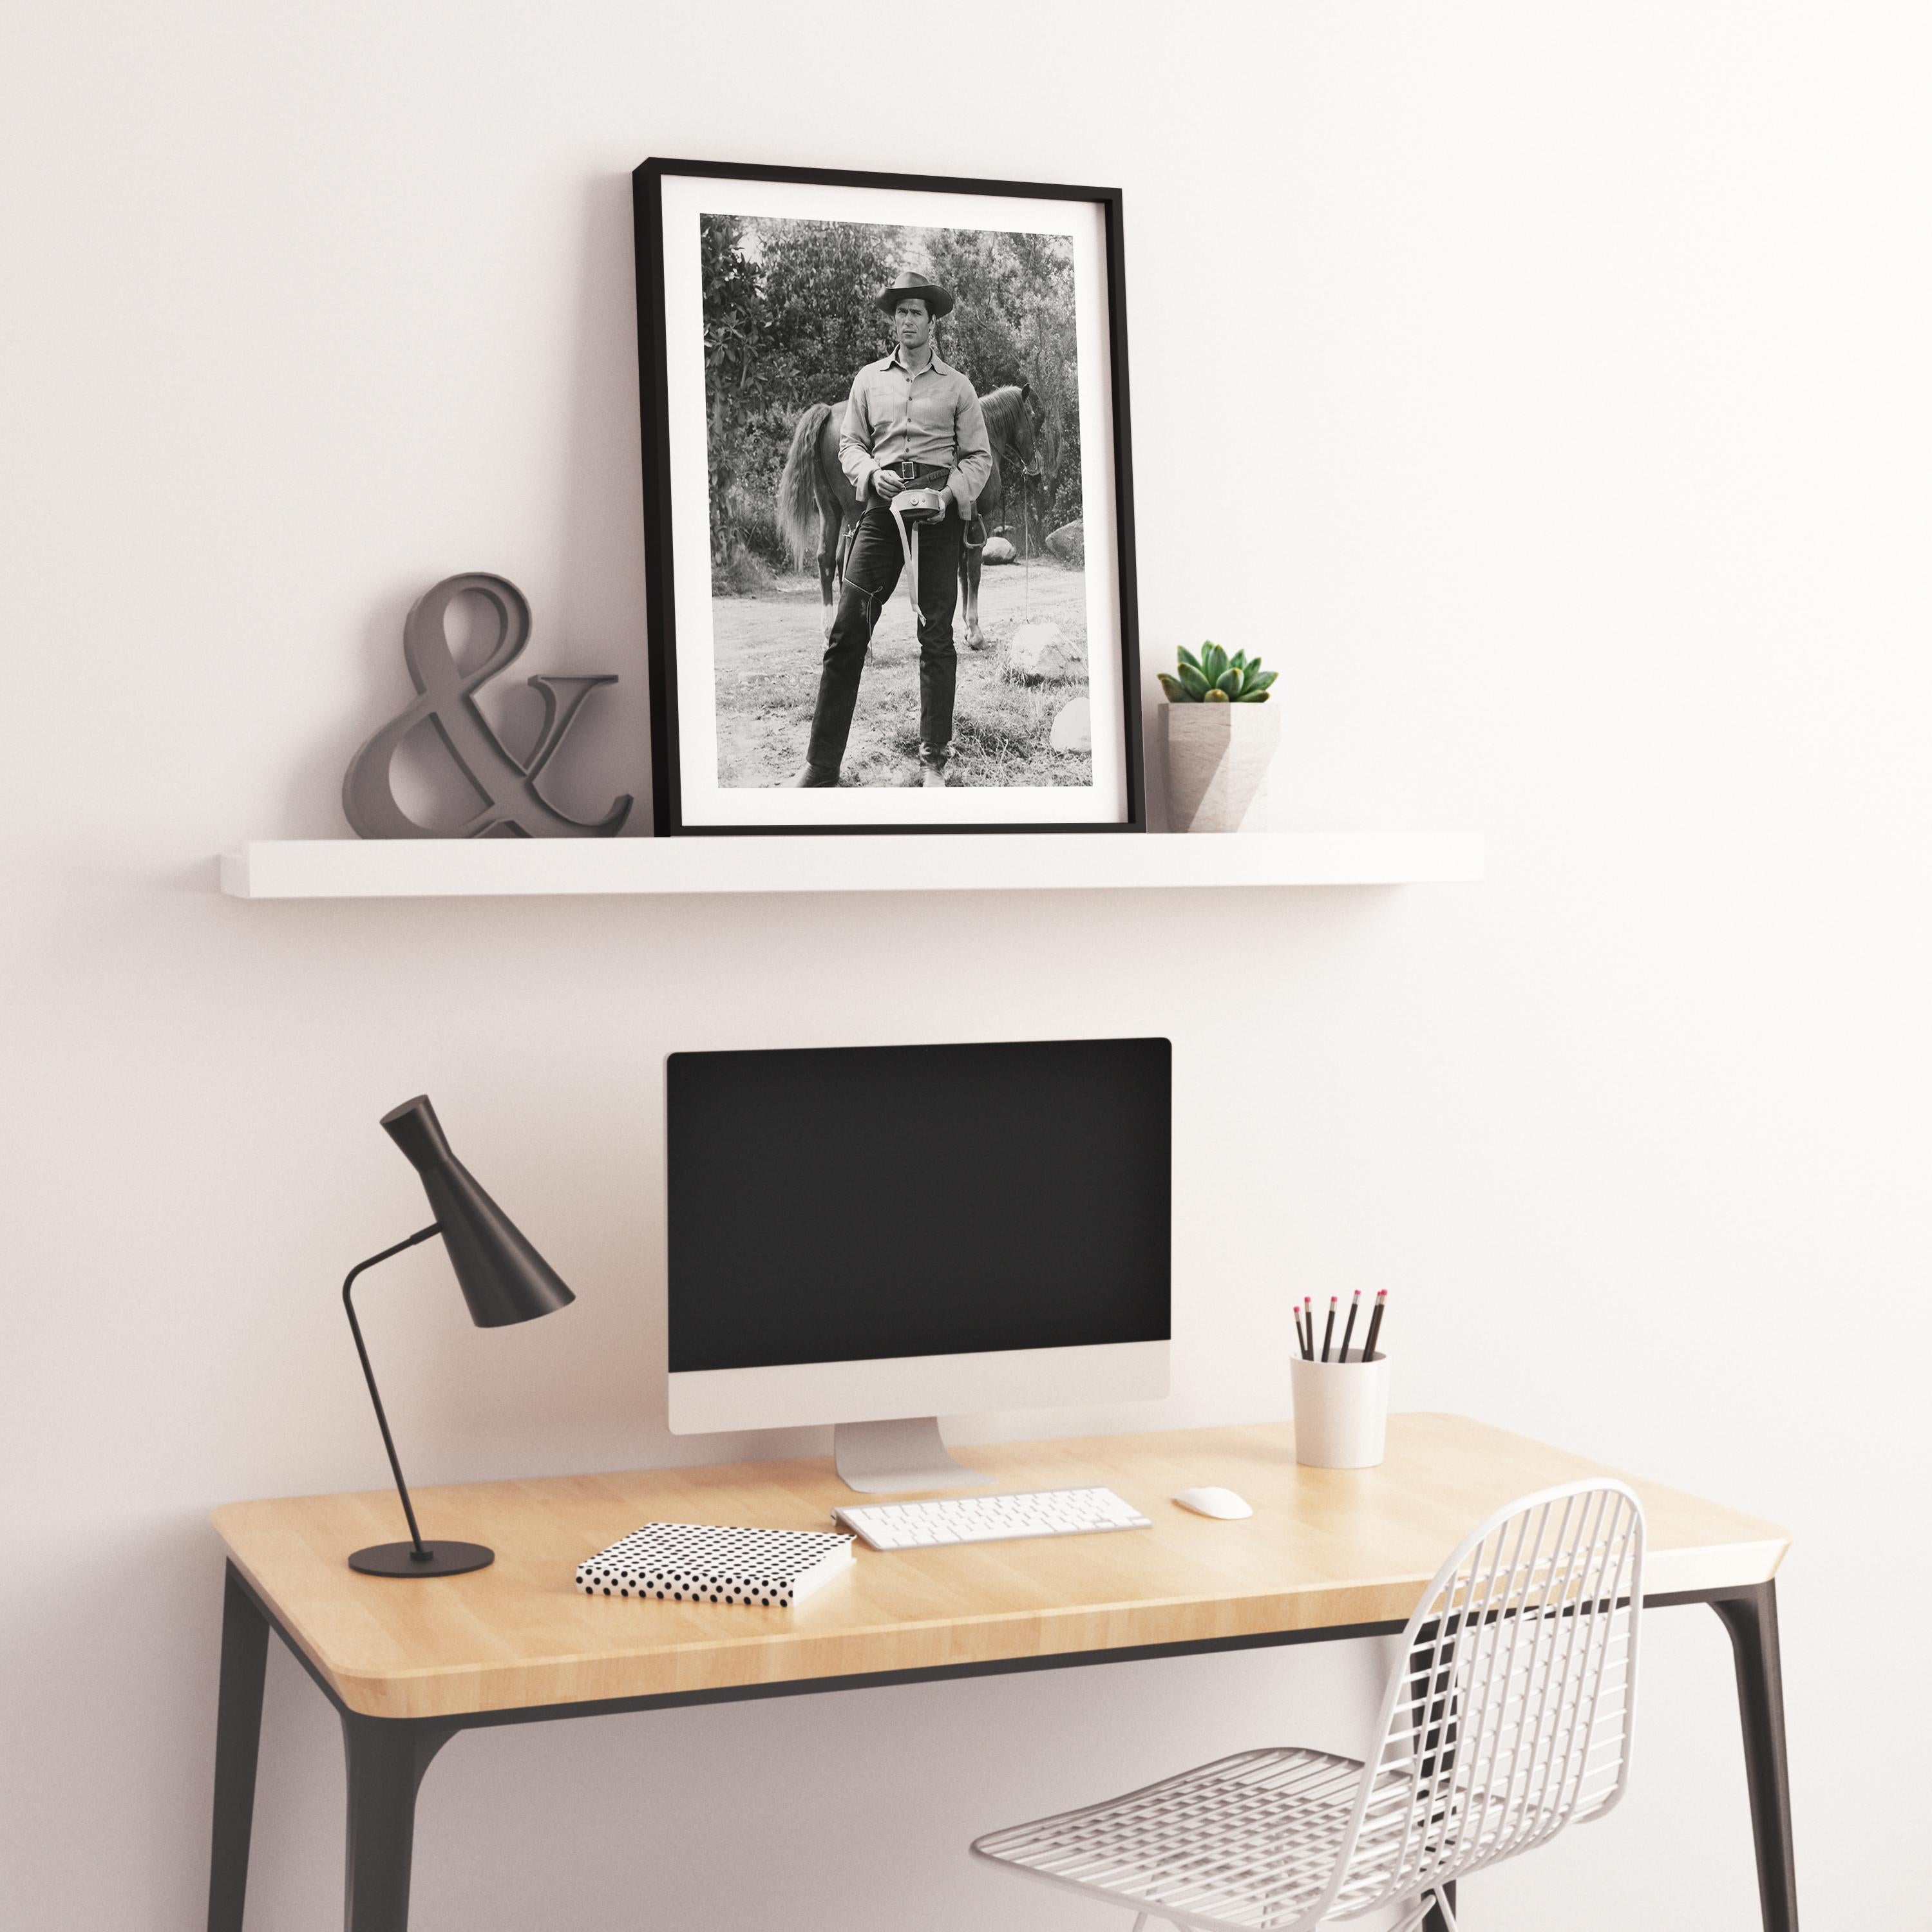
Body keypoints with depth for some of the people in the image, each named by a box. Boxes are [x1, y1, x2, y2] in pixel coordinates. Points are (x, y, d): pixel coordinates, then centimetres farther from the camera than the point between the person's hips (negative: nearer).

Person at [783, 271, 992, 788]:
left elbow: (979, 457, 8)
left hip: (941, 509, -1)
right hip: (882, 504, 1)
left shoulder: (956, 385, 10)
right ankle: (820, 765, -7)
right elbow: (849, 444, 14)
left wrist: (951, 492, -10)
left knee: (936, 634, 1)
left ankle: (933, 760, 7)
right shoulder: (869, 379, 15)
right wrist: (872, 473, -7)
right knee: (847, 631, -8)